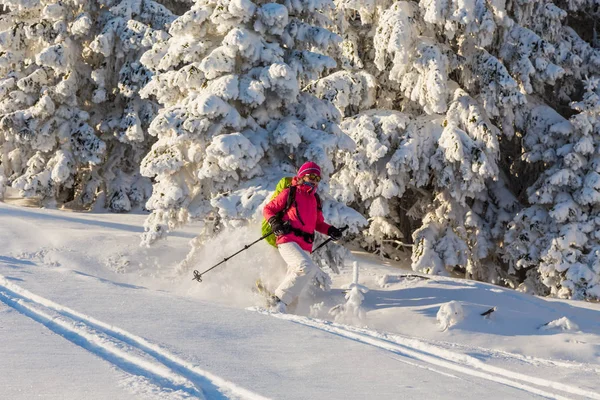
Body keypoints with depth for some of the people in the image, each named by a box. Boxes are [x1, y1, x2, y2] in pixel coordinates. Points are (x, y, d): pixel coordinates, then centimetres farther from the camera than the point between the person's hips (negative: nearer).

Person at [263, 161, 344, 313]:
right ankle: (279, 300, -25)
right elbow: (268, 209, 8)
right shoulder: (290, 193, 6)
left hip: (305, 246, 7)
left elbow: (318, 224, 31)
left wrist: (330, 230, 11)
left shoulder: (315, 200, 23)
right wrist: (274, 222, -12)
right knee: (307, 267, -29)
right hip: (288, 240, -7)